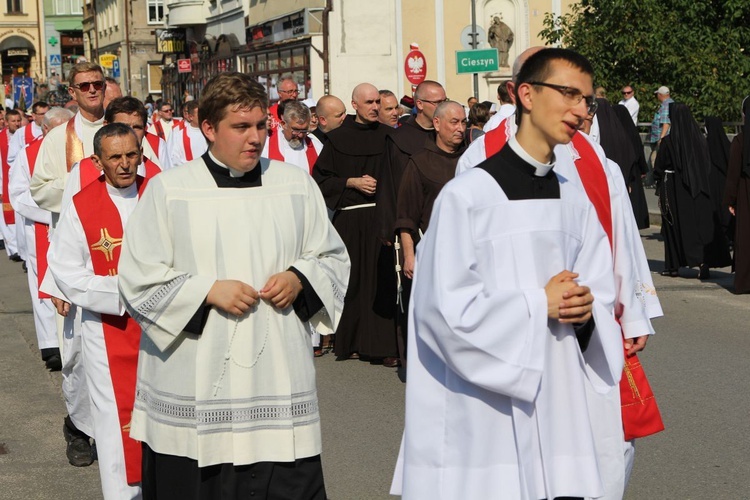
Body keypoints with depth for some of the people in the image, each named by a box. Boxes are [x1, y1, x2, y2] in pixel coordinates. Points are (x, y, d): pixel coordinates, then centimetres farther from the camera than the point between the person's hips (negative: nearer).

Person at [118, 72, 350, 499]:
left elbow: (333, 259, 15)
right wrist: (207, 290, -13)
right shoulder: (168, 190, -1)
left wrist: (299, 279, -6)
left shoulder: (297, 185, 8)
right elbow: (139, 280, -2)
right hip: (193, 385, -2)